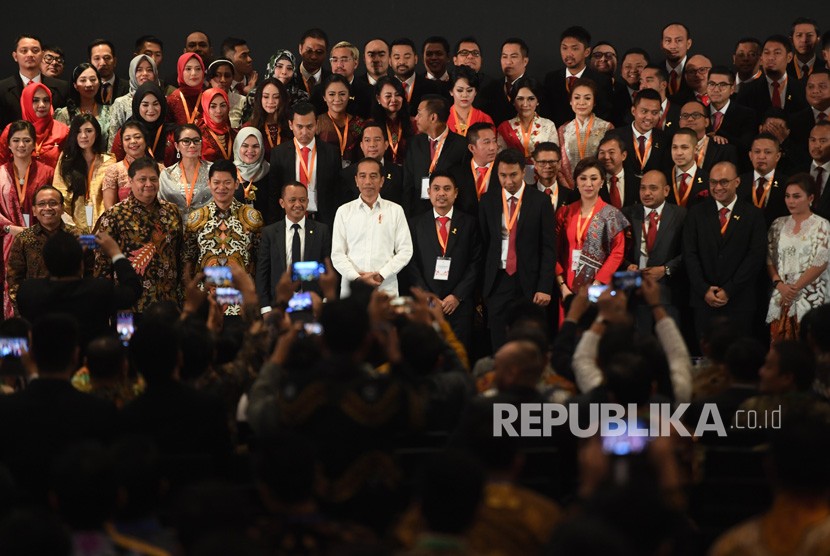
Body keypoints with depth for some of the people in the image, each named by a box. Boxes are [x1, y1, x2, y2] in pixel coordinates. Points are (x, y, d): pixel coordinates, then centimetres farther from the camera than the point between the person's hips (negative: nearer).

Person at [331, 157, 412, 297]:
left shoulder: (395, 210, 8)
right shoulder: (344, 211, 9)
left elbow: (405, 251, 3)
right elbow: (337, 254, 4)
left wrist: (381, 275, -9)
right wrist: (357, 278, -10)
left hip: (386, 290, 0)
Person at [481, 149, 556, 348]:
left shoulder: (540, 202, -1)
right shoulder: (487, 202, 6)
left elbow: (548, 248, -2)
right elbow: (482, 245, 7)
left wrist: (545, 287, -9)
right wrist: (482, 285, 2)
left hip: (529, 282, -2)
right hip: (498, 280, 2)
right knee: (499, 347, 3)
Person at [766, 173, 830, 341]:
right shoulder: (778, 224, 12)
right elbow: (769, 259, 11)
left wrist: (795, 288, -9)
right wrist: (779, 285, -6)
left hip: (810, 297, -4)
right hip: (780, 295, 4)